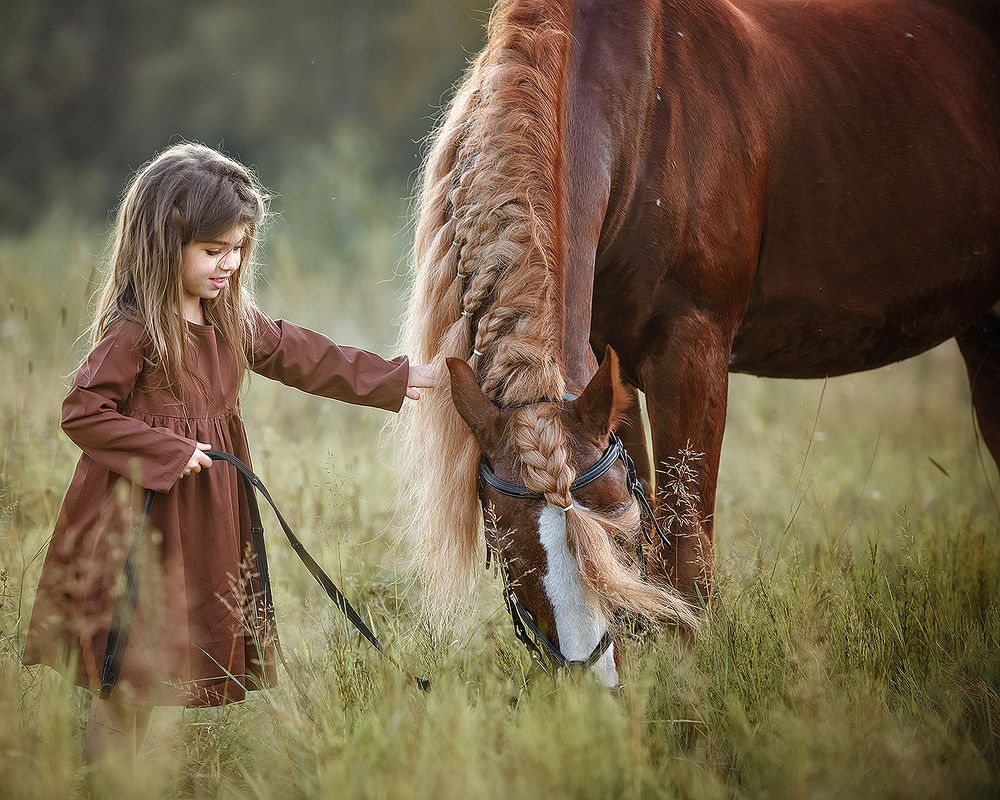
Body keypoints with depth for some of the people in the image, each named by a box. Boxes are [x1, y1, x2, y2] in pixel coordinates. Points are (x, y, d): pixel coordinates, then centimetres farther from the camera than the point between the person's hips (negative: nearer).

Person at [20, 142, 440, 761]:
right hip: (143, 513, -8)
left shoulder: (234, 322, 7)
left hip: (209, 516, 8)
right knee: (132, 667, -4)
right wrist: (170, 450, -20)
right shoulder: (134, 332, -17)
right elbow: (82, 412, -19)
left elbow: (306, 358, 14)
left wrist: (396, 380, 13)